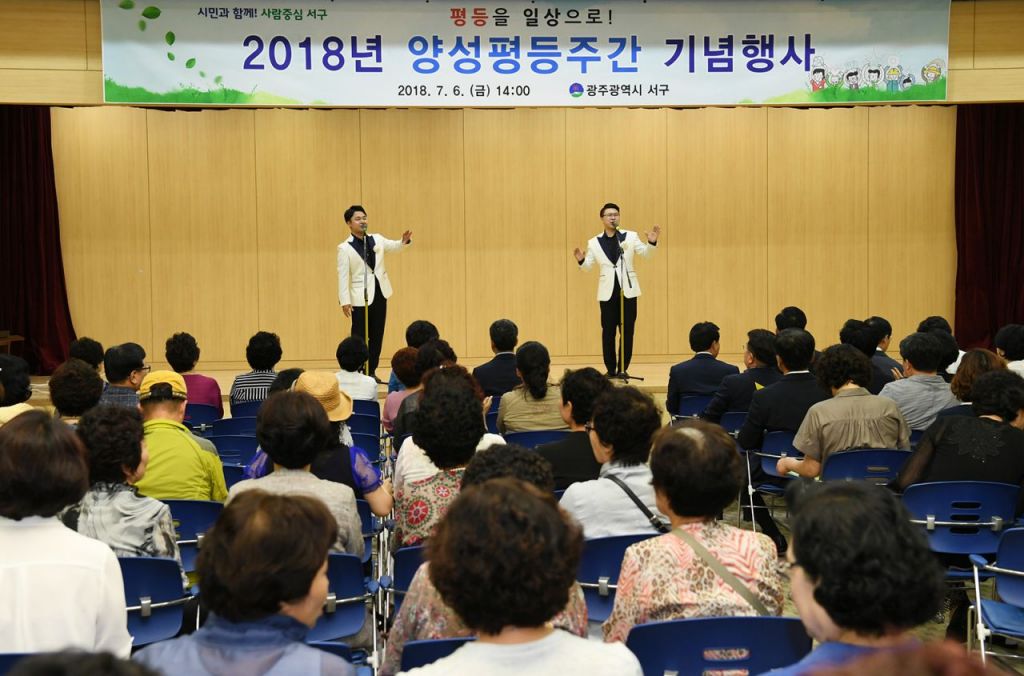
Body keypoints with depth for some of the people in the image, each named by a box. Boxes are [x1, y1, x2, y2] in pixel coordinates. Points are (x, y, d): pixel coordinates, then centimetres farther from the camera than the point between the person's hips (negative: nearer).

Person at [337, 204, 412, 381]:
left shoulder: (377, 239, 7)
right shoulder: (345, 248, -7)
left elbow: (394, 246, 1)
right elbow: (343, 276, -10)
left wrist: (404, 241, -23)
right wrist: (345, 301, -14)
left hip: (380, 294, 5)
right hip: (360, 297, -5)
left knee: (377, 336, 10)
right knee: (359, 337, -2)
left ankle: (371, 372, 18)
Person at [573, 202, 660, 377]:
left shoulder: (630, 236, 2)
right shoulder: (594, 242, 5)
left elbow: (645, 253, -5)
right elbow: (588, 266, 4)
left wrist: (651, 242, -25)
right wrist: (581, 260, -18)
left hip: (627, 290, 0)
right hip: (607, 292, 0)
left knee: (627, 332, 2)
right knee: (608, 332, 3)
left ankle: (623, 369, 10)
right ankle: (611, 370, 11)